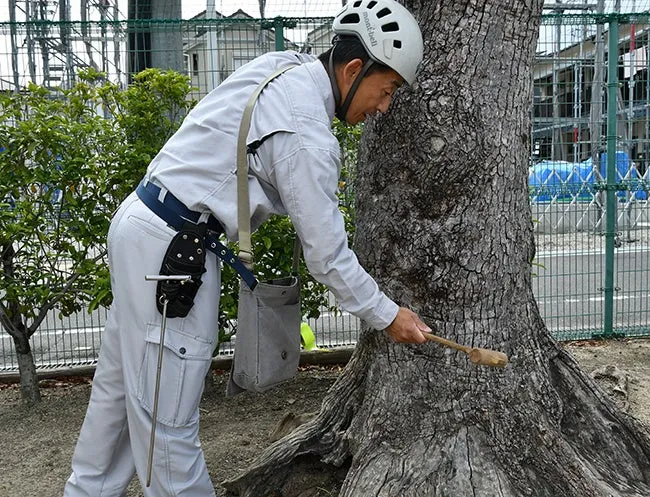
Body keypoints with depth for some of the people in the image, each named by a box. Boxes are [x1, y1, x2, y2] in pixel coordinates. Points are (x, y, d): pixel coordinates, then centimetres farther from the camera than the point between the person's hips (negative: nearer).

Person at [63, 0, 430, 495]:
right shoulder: (308, 137, -21)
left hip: (138, 222, 10)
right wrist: (386, 315, -3)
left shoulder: (283, 63, 5)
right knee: (168, 406, 1)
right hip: (170, 247, -10)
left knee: (122, 380, 21)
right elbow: (327, 253, -15)